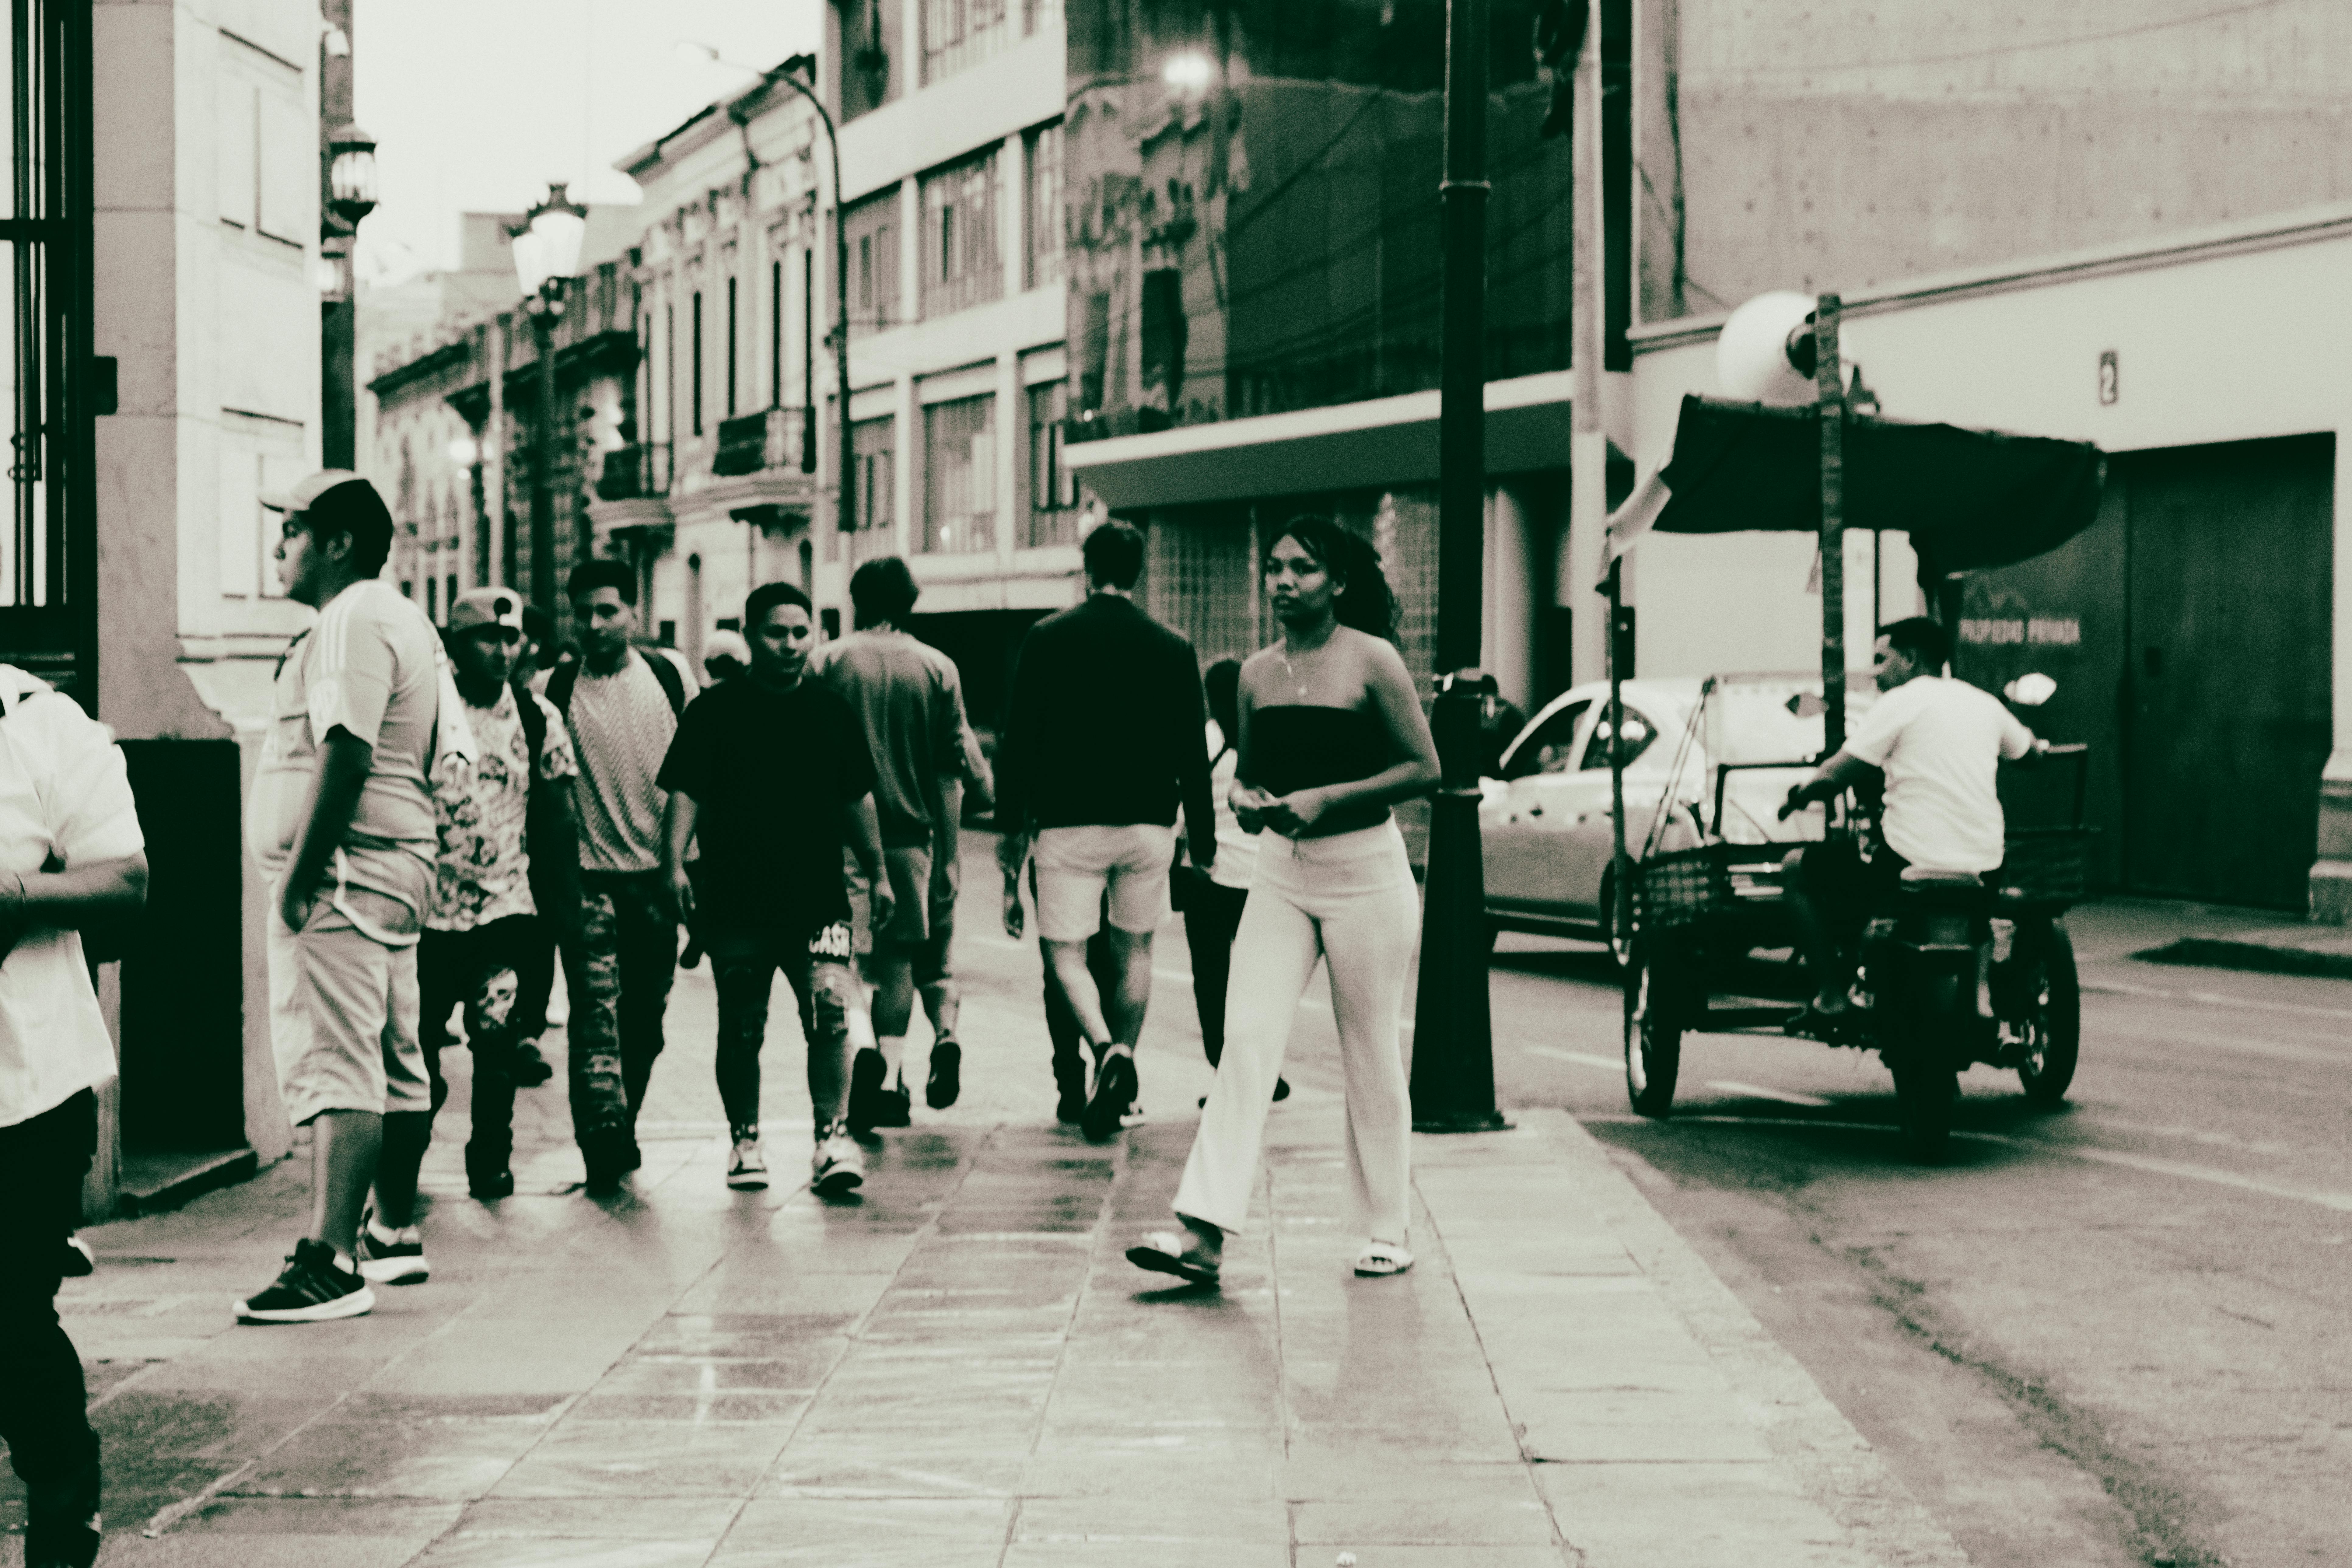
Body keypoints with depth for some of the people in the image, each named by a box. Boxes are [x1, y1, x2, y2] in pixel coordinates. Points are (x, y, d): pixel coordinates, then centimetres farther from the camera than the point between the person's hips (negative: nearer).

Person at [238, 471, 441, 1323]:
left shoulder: (352, 622, -12)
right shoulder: (404, 620, 21)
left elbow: (345, 755, -23)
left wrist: (299, 877, -22)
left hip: (341, 873, -11)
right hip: (397, 869, 11)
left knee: (333, 1068, -15)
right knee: (392, 1065, 15)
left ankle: (330, 1263, -19)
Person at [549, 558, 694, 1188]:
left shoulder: (671, 675, 5)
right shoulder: (556, 688, -1)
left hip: (656, 874, 3)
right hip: (588, 875, -3)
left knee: (646, 1018, 9)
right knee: (596, 1010, -12)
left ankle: (619, 1131, 23)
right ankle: (604, 1134, -17)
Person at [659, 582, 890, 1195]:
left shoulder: (831, 711, 10)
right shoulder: (715, 712, 2)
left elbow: (857, 801, 18)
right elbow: (685, 794, -3)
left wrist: (877, 872, 18)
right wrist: (674, 863, -15)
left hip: (818, 898, 1)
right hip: (736, 900, -1)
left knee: (830, 1009, -14)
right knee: (741, 1026, 7)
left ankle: (833, 1136, -14)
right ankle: (744, 1141, 19)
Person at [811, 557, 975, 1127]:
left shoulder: (827, 662, 0)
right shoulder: (938, 668, 4)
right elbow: (950, 771, 5)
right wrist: (948, 854, 10)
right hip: (910, 832, 2)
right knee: (897, 957, 11)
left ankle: (864, 1054, -14)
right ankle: (890, 1078, 7)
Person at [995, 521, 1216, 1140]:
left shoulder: (1047, 638, -2)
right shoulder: (1173, 649, 3)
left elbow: (1018, 740, -3)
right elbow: (1193, 754, 5)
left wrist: (1013, 826, 4)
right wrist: (1203, 839, 12)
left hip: (1070, 822, -2)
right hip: (1148, 822, 2)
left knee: (1063, 951, 3)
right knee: (1135, 950, 15)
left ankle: (1108, 1050, -23)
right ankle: (1119, 1088, 16)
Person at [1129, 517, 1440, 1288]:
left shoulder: (1371, 661, -6)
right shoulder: (1257, 673, 8)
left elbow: (1424, 768, -7)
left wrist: (1327, 798, -16)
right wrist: (1245, 799, -3)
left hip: (1364, 869, -4)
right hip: (1280, 873, 4)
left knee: (1371, 1057, 4)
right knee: (1246, 1041, -7)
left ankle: (1385, 1231, 17)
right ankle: (1204, 1232, -12)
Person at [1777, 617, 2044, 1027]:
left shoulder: (1900, 701, -5)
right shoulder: (1983, 702, 13)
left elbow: (1833, 778, -7)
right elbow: (2030, 751, 32)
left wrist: (1798, 796, 14)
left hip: (1912, 862, -7)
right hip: (1984, 864, 7)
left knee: (1801, 869, 12)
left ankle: (1832, 996, 2)